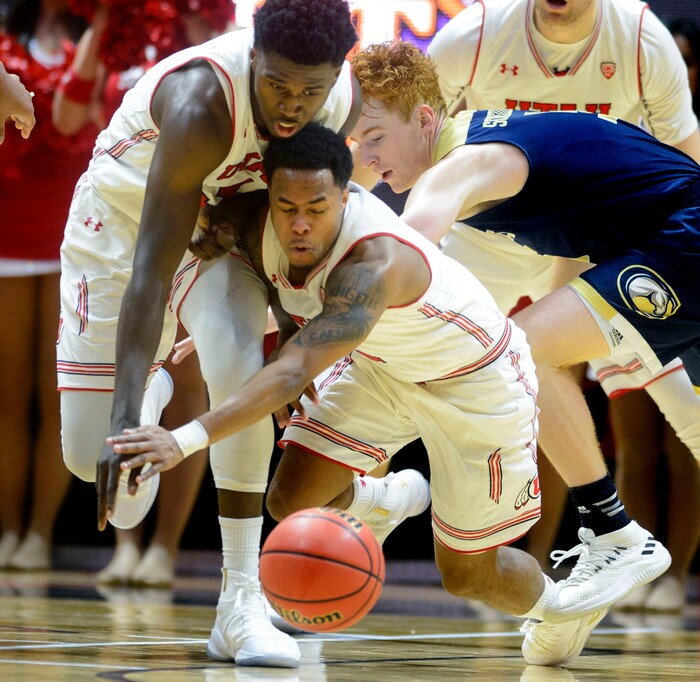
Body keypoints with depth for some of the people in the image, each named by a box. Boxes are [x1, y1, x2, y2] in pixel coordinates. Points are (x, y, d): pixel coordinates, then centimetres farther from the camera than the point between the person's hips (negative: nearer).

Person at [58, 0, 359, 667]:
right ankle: (146, 397, 37)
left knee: (238, 366, -28)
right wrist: (126, 419, -46)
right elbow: (151, 266, -41)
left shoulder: (346, 101, -20)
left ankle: (241, 605, -20)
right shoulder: (202, 104, -38)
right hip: (126, 222, -3)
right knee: (90, 455, -4)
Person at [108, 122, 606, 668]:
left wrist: (187, 439, -62)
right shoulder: (258, 229, -20)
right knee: (291, 501, -10)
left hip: (476, 381, -6)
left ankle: (559, 605, 40)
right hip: (383, 363, 6)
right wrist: (289, 330, -10)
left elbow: (296, 371, -53)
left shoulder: (375, 263, -42)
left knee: (467, 574, 5)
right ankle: (380, 500, 25)